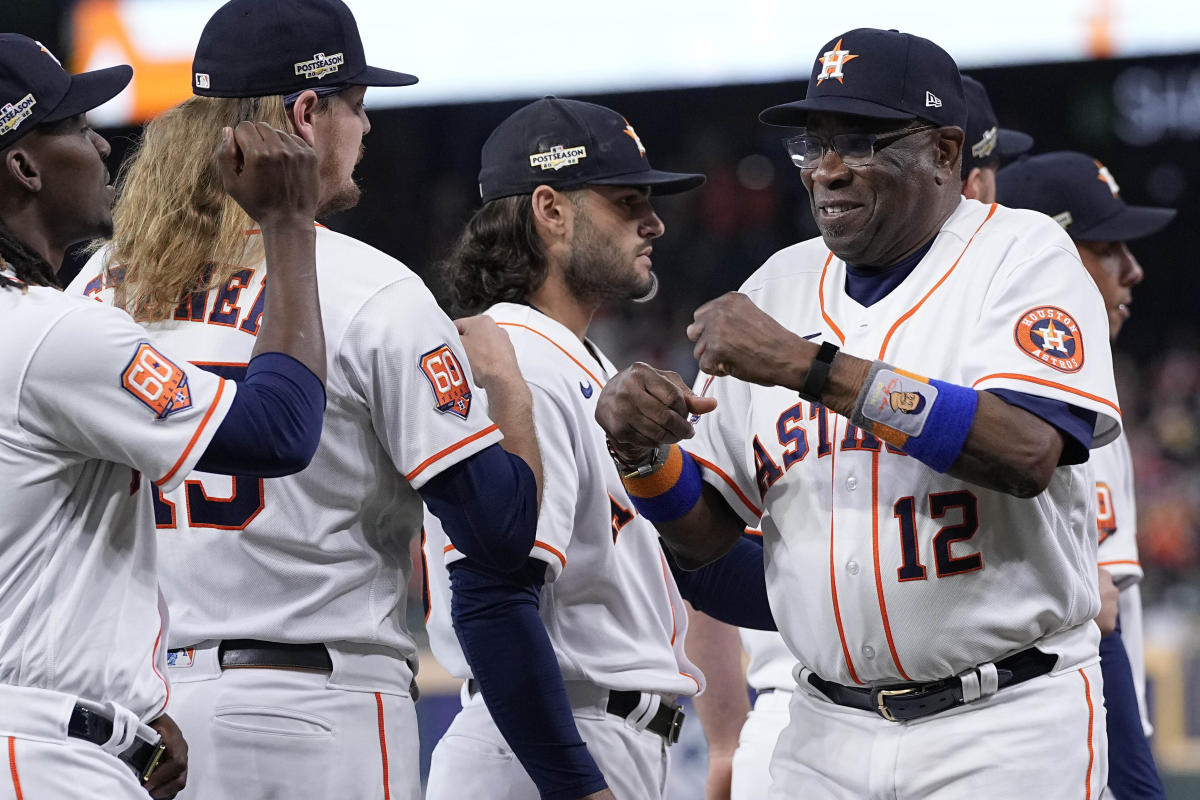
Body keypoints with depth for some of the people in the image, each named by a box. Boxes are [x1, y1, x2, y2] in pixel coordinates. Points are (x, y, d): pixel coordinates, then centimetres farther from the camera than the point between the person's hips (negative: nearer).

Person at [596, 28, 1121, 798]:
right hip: (825, 737, 5)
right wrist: (645, 451, -11)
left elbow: (1027, 453, -23)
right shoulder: (781, 286, 10)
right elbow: (704, 534, 12)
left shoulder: (1023, 255, -4)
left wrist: (806, 365, -24)